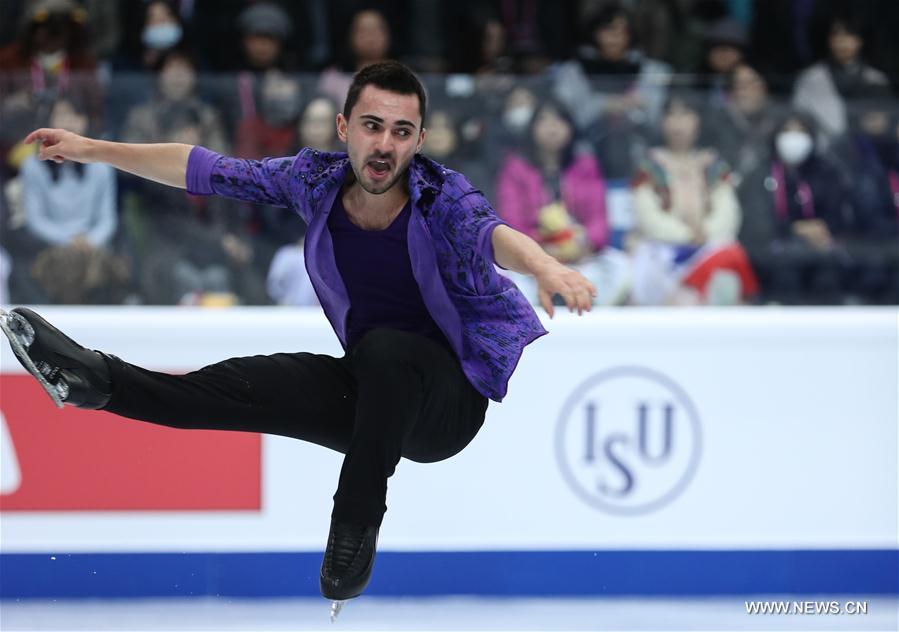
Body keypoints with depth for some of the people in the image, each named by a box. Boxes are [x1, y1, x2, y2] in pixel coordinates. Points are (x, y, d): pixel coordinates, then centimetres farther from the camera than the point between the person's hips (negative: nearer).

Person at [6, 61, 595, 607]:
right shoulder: (317, 179, -5)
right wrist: (92, 149, 6)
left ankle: (357, 522, -25)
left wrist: (544, 264, -66)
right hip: (372, 389, 5)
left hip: (454, 397, -5)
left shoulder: (444, 197, -20)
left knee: (384, 347, -34)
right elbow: (208, 171, 5)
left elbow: (489, 232, -42)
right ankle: (100, 381, -7)